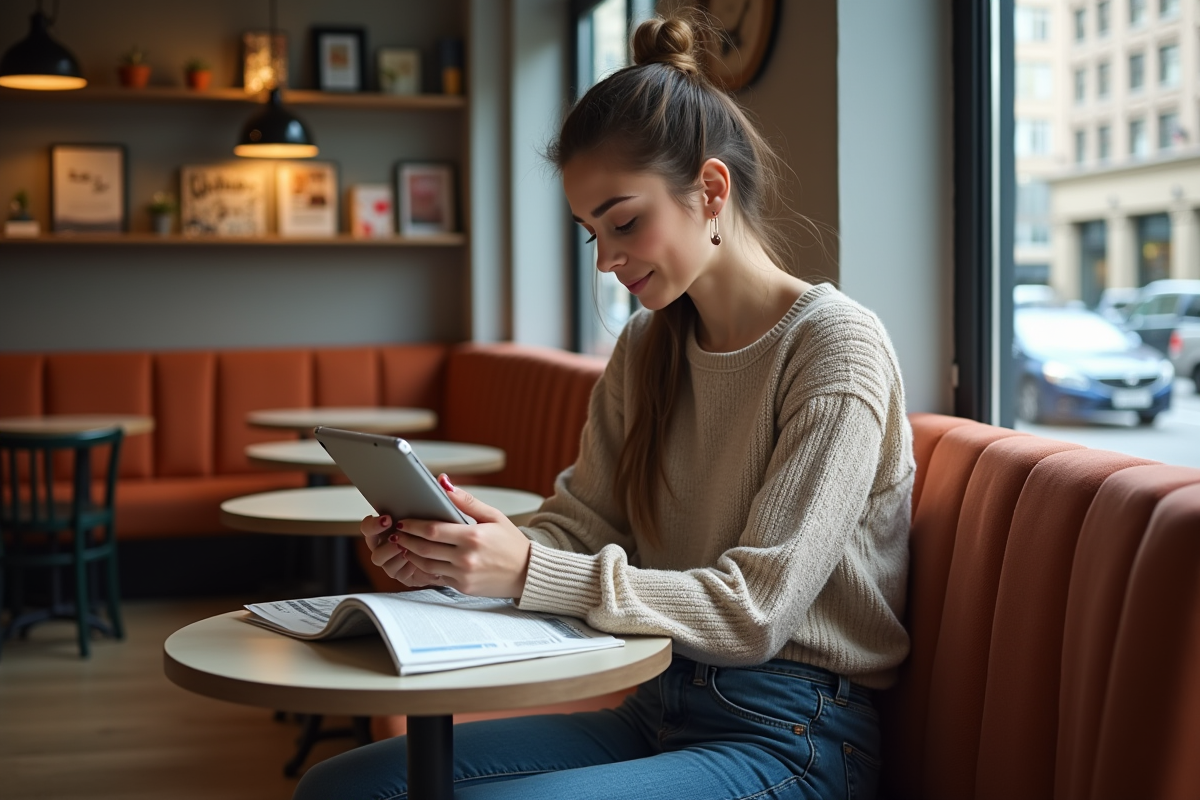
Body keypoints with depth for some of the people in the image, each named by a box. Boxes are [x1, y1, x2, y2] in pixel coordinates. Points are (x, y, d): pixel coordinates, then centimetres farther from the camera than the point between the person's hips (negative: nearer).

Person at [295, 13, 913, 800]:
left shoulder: (835, 344, -13)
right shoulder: (647, 347, 11)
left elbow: (757, 608, -19)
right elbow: (581, 523, 8)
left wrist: (528, 572, -26)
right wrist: (453, 556, -13)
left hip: (783, 736, -7)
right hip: (658, 709, 7)